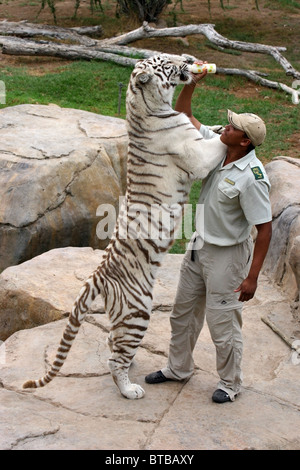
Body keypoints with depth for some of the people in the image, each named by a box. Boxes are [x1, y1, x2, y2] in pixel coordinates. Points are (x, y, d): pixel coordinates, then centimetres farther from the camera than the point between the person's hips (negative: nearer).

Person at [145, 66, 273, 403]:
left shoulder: (252, 178, -27)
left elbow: (264, 229, -24)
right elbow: (183, 117, 6)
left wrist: (252, 277, -23)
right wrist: (190, 84, -10)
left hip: (227, 255, -8)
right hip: (199, 248, 8)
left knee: (223, 325, 7)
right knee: (183, 313, 21)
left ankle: (230, 383, 29)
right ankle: (178, 368, 41)